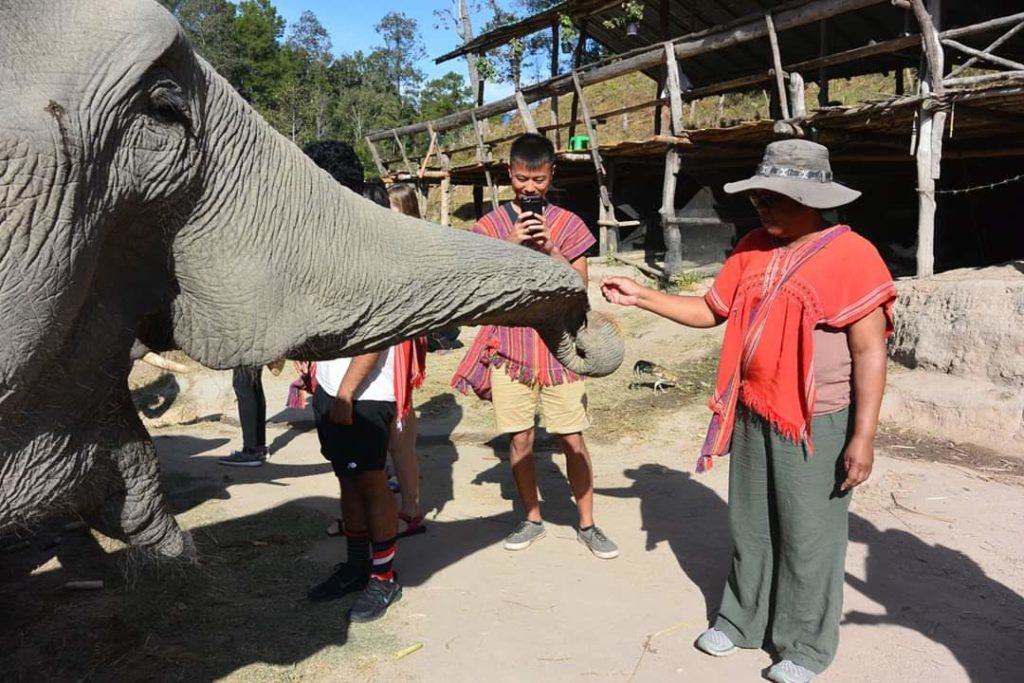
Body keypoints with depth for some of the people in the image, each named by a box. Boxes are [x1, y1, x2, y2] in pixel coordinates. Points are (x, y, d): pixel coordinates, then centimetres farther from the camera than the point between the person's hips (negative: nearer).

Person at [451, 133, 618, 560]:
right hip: (509, 345, 1)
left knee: (572, 438, 2)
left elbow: (580, 286, 0)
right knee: (519, 439, 8)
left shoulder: (567, 224, 3)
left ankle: (587, 525, 16)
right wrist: (510, 245, -14)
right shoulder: (490, 225, 4)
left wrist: (549, 248, -13)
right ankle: (532, 519, 26)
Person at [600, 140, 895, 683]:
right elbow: (710, 310, 12)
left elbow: (870, 353, -15)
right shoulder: (752, 248, 5)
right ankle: (743, 619, 37)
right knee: (750, 526, 18)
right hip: (752, 416, 6)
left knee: (807, 537, 7)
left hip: (817, 424, -6)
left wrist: (864, 437, -17)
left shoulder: (850, 255, -15)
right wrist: (642, 297, 3)